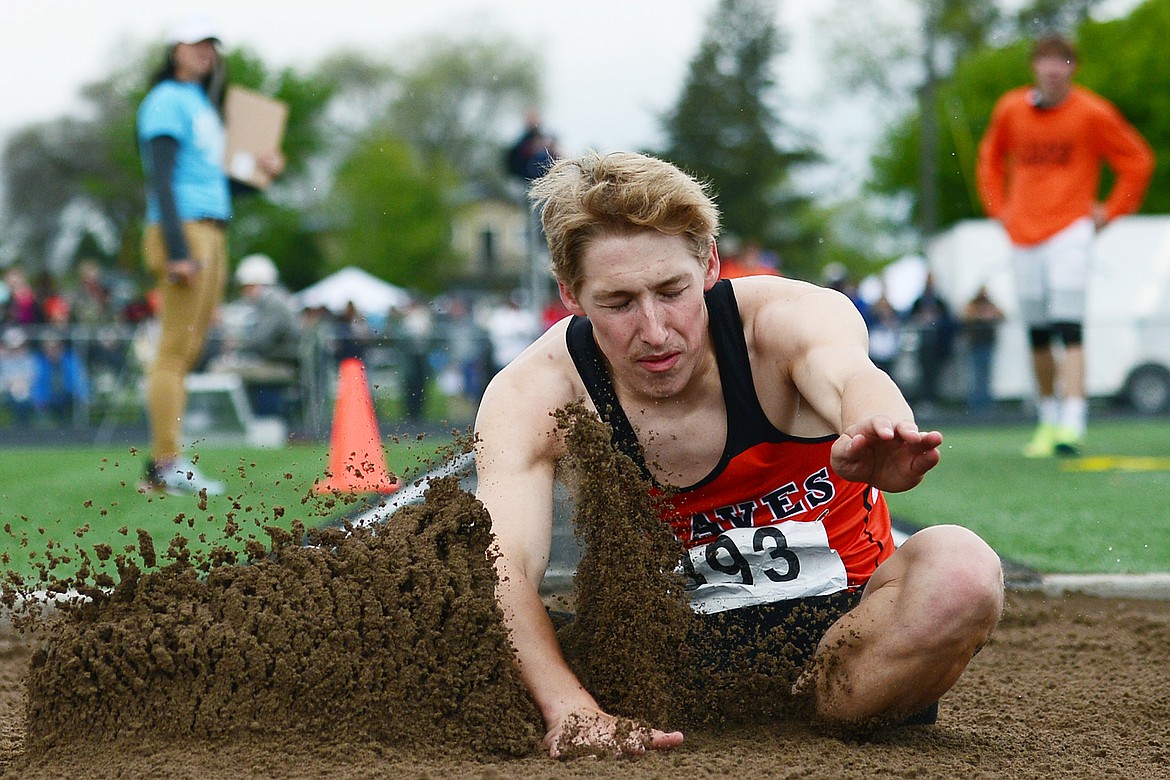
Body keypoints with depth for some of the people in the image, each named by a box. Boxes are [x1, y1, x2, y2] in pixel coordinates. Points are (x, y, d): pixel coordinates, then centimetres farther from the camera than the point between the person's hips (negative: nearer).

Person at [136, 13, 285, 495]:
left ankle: (161, 469, 8)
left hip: (212, 236, 9)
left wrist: (260, 170, 11)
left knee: (189, 353, 7)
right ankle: (167, 465, -11)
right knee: (175, 351, -10)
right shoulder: (166, 102, -4)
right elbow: (160, 180, -13)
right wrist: (177, 250, -21)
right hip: (184, 233, -9)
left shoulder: (204, 107, 24)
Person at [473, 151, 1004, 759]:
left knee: (958, 566, -33)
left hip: (842, 640, -1)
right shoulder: (531, 397, -13)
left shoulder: (792, 317, -16)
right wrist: (571, 710, -46)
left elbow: (850, 377, -40)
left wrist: (877, 430, -67)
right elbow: (504, 572, -27)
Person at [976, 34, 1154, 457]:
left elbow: (1138, 161, 7)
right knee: (1037, 336, 7)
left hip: (1071, 230, -4)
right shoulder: (1011, 109, 8)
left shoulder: (1092, 113, -2)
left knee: (1069, 329, -16)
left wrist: (1110, 211, 3)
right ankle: (1049, 418, 21)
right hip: (1023, 233, 4)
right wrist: (1000, 208, 17)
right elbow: (990, 159, 27)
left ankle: (1072, 424, -21)